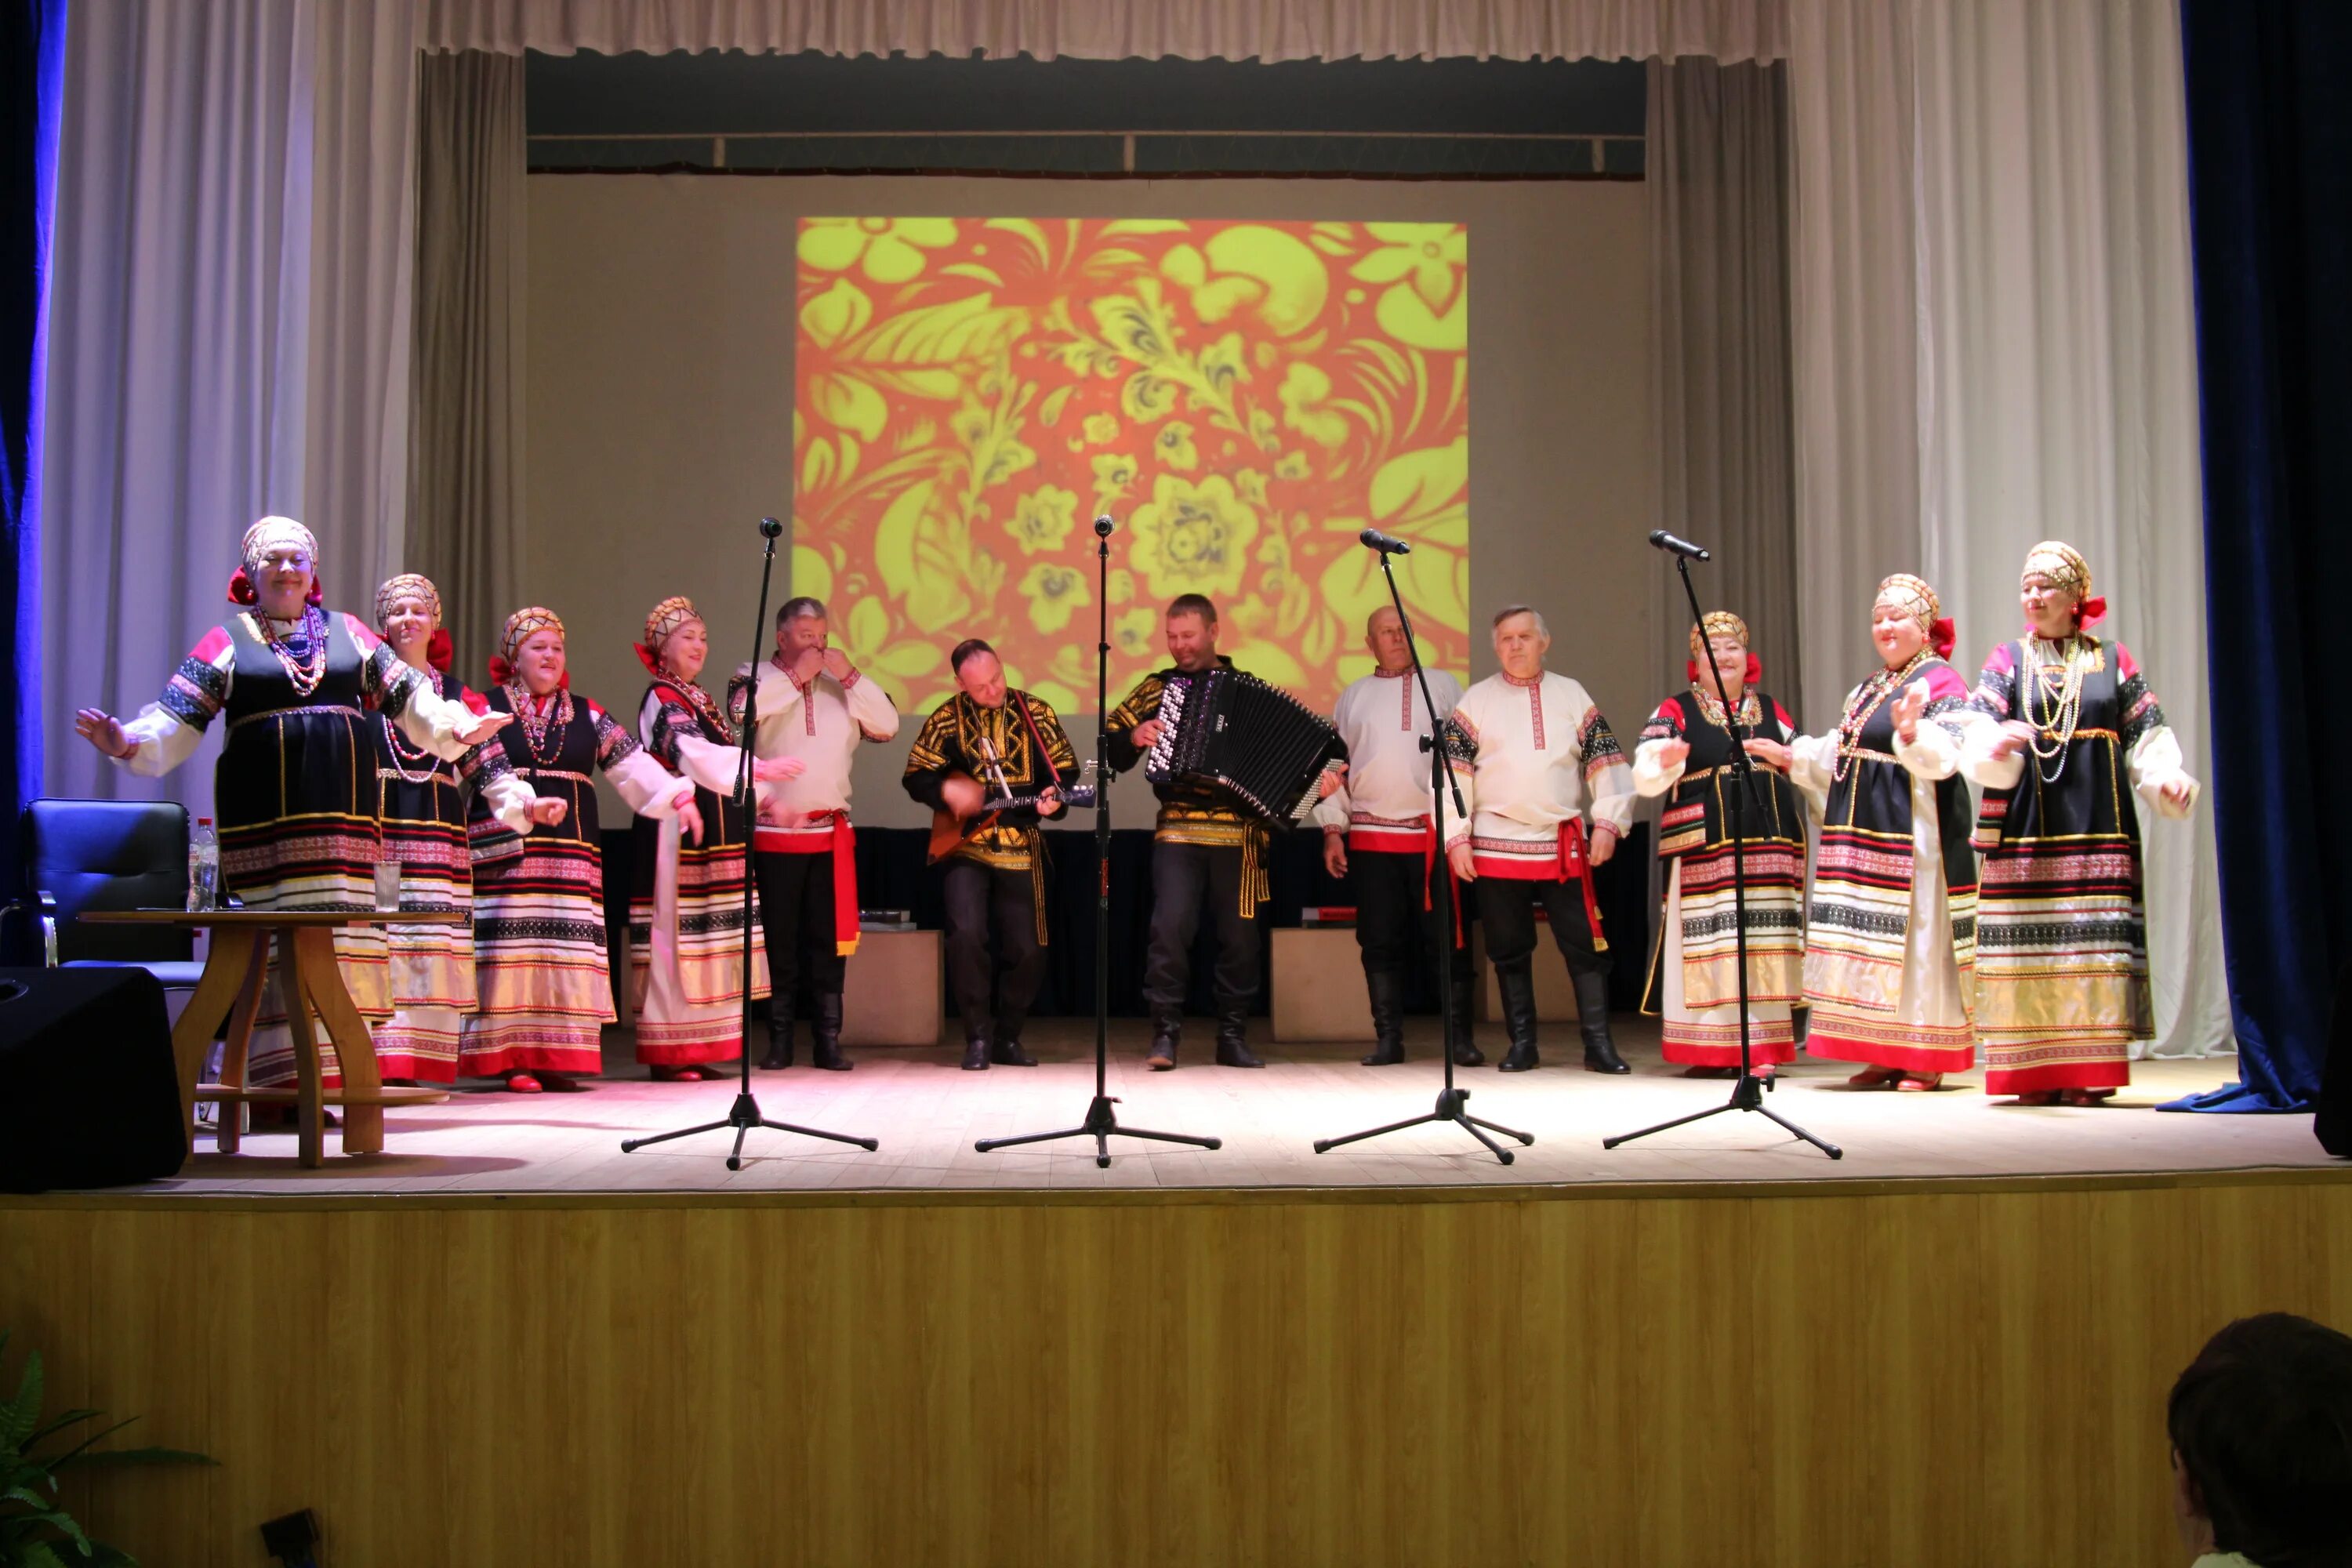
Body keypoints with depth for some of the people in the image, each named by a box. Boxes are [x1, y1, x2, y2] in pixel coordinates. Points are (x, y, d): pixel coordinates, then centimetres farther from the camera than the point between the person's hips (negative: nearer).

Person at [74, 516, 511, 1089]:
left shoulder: (346, 631, 16)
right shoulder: (227, 640, 9)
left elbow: (409, 696, 15)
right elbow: (177, 719, 2)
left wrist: (455, 727, -1)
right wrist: (127, 743, -16)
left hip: (345, 816, 3)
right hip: (265, 820, -3)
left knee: (343, 937, -1)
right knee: (277, 944, -7)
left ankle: (331, 1073, 3)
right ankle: (278, 1083, -5)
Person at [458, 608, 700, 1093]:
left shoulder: (587, 715, 15)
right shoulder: (487, 708, 7)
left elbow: (632, 763, 9)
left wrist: (678, 797, -3)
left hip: (572, 851, 3)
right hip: (506, 849, -3)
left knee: (567, 951, 0)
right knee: (513, 948, -7)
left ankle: (556, 1057, 4)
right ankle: (513, 1058, -3)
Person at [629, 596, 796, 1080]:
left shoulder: (701, 699, 20)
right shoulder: (661, 698, -8)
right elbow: (691, 754, -24)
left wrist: (764, 798, 15)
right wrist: (758, 768, -34)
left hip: (715, 836, 9)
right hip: (678, 829, -9)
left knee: (706, 937, 9)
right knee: (676, 934, -8)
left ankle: (693, 1050, 13)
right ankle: (667, 1054, -4)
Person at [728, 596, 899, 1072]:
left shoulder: (840, 686, 11)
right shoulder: (756, 679, 2)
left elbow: (887, 725, 1)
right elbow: (740, 709, -20)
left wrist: (850, 675, -6)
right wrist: (795, 675, -13)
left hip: (831, 835, 3)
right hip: (774, 834, -3)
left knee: (829, 941, 4)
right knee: (778, 941, 2)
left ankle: (828, 1041, 9)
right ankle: (779, 1042, 8)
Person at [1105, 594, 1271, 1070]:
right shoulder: (1156, 687, 11)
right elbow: (1112, 748, 13)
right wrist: (1134, 736, -7)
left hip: (1238, 834, 1)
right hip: (1177, 833, -1)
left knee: (1240, 935, 3)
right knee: (1171, 923, -15)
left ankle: (1232, 1036, 15)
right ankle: (1165, 1032, -6)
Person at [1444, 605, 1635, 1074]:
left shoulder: (1572, 695, 9)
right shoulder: (1476, 701, 6)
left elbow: (1605, 761, 8)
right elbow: (1453, 772, 2)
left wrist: (1608, 822, -2)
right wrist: (1456, 837, -4)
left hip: (1564, 846, 0)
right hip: (1497, 847, 0)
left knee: (1585, 945, -2)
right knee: (1509, 950, 5)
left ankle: (1598, 1043, 4)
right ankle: (1522, 1043, 15)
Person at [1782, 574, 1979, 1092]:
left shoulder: (1941, 682, -5)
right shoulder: (1867, 690, 19)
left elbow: (1946, 753, -20)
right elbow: (1838, 757, 25)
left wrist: (1912, 733, -38)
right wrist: (1789, 756, 25)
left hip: (1913, 831, -8)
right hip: (1862, 829, 8)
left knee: (1915, 934, -5)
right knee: (1868, 937, 8)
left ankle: (1925, 1057, 2)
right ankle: (1883, 1054, 14)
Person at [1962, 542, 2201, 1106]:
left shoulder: (2113, 661, 11)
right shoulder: (2007, 661, 9)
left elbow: (2148, 742, 7)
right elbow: (1979, 739, -4)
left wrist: (2168, 781, -12)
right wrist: (1995, 746, -27)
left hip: (2096, 827, 0)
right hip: (2025, 825, 0)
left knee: (2094, 940, -3)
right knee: (2029, 941, -2)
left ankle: (2088, 1070, 3)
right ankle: (2034, 1073, 3)